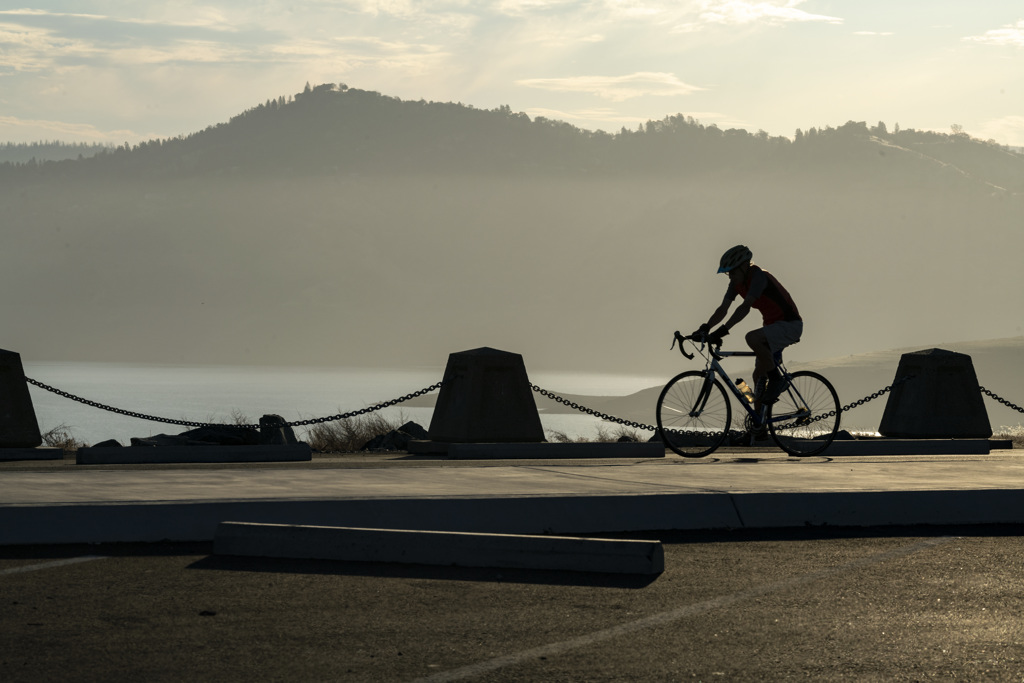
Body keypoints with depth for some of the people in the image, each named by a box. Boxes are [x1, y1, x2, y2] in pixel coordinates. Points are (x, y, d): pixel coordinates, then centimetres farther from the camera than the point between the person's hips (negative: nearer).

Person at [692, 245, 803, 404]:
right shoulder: (736, 283, 3)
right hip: (772, 324, 9)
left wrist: (723, 330, -42)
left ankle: (776, 379, -18)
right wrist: (705, 328, -19)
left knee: (752, 338, -32)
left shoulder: (759, 276, -23)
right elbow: (723, 309, -2)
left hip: (790, 325, -9)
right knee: (758, 375, 5)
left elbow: (745, 307, -35)